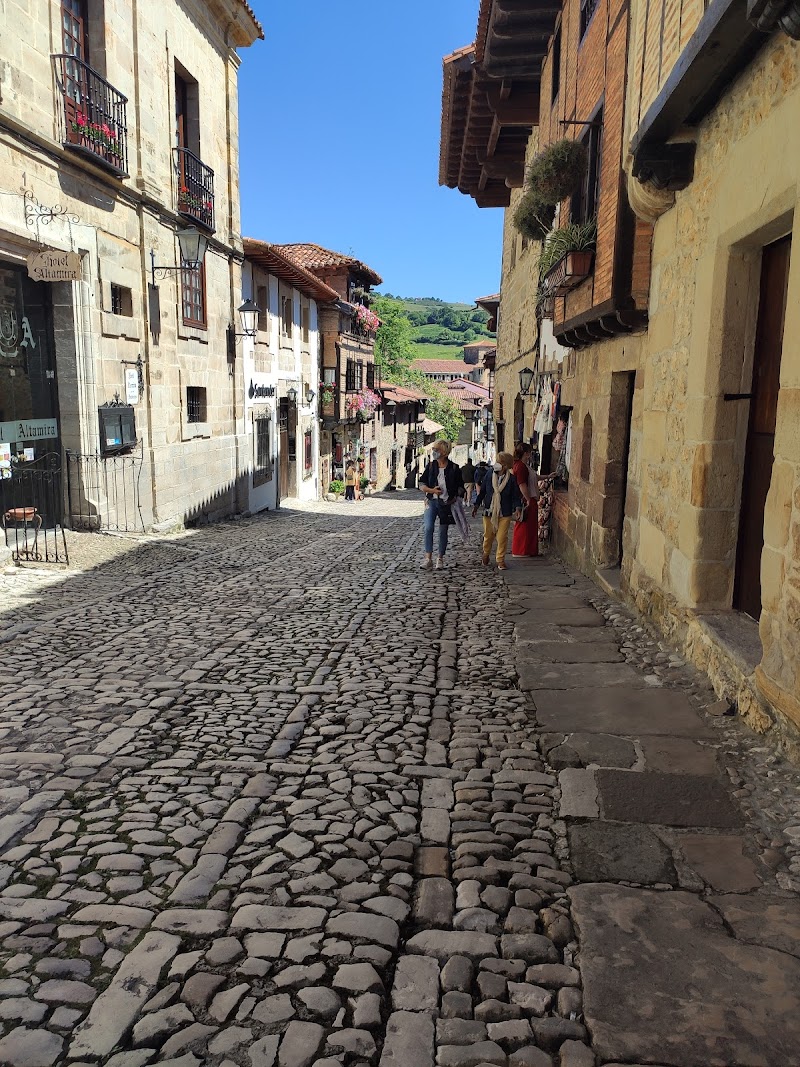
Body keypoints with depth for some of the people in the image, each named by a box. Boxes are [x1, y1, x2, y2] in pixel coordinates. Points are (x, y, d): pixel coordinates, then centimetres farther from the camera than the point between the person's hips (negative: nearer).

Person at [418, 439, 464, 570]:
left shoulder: (454, 468, 0)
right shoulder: (431, 466, 5)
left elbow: (460, 487, 7)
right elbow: (421, 484, 6)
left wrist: (456, 497, -9)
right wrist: (431, 490, -12)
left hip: (447, 503, -1)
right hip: (432, 501, 1)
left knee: (443, 531, 5)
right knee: (428, 528, -14)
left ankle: (440, 559, 17)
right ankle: (428, 558, -12)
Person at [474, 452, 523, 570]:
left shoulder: (512, 479, -6)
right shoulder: (489, 475, -1)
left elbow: (516, 496, -1)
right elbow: (482, 491, 8)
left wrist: (517, 508, -17)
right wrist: (476, 505, 6)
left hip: (505, 513, -2)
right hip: (489, 511, 2)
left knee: (502, 537, -3)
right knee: (488, 535, 9)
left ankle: (500, 560, 11)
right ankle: (486, 555, 35)